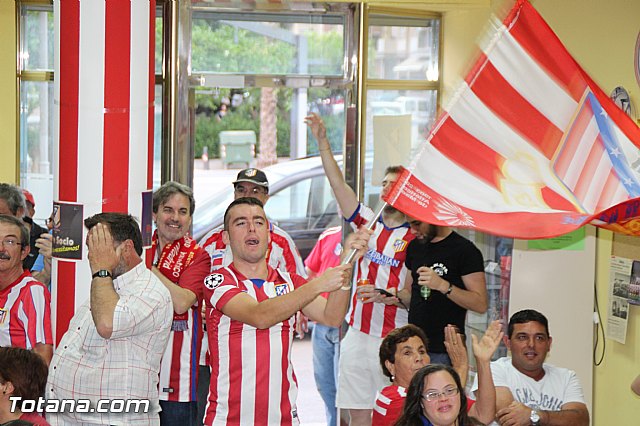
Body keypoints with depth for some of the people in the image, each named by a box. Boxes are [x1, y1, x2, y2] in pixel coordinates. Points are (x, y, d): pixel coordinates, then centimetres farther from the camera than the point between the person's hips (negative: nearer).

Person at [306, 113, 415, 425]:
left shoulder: (414, 239, -4)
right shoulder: (368, 223, 10)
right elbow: (339, 185, 4)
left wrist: (385, 295, -26)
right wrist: (323, 142, -2)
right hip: (357, 333, 5)